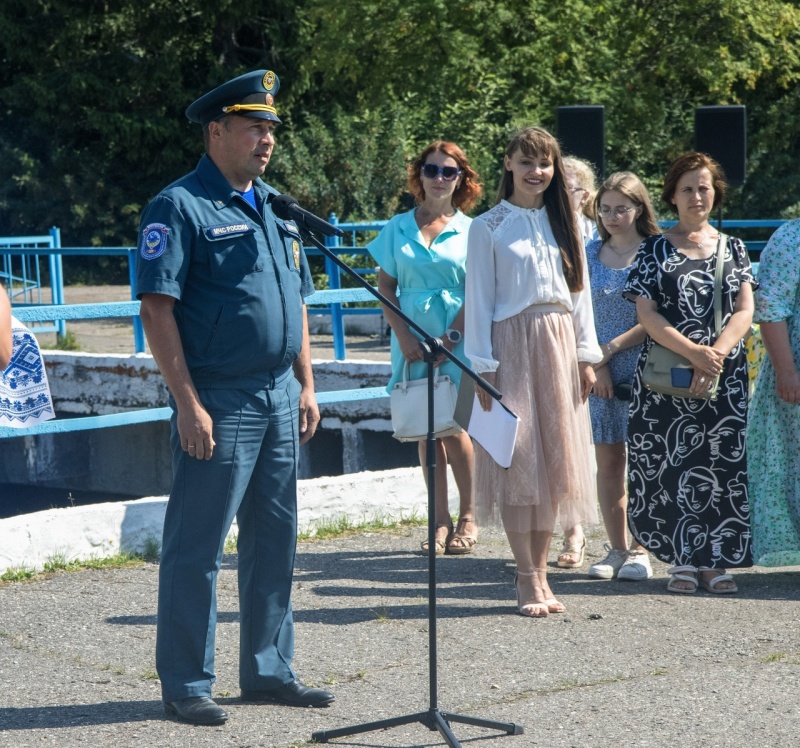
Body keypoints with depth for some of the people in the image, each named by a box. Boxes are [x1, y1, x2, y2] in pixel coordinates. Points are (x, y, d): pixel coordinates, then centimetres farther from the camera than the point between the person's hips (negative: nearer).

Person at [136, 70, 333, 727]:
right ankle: (186, 685, 4)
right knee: (197, 546, -2)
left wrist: (306, 386, 14)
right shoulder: (180, 207, -8)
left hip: (280, 400, 8)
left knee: (274, 539, 12)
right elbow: (157, 308, -14)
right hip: (219, 401, -8)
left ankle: (269, 671, 21)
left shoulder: (274, 208, 16)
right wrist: (187, 402, -18)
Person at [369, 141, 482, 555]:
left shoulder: (470, 230, 3)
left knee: (453, 427, -7)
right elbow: (385, 286, 7)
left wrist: (451, 338, -11)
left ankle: (467, 517, 6)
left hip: (457, 339, -2)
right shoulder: (398, 228, 8)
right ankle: (440, 521, 7)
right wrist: (403, 335, -5)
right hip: (412, 338, 2)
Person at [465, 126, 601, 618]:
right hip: (512, 344, -4)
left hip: (559, 345, 4)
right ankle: (528, 578, -1)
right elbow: (479, 299, -3)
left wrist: (586, 355, 6)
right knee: (518, 462, -5)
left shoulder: (564, 223, 11)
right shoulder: (489, 227, -1)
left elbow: (579, 290, 12)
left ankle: (539, 571, 10)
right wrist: (482, 366, -8)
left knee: (555, 461, 3)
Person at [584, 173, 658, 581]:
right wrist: (596, 365, -5)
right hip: (602, 372, 3)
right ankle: (616, 550, 10)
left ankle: (640, 551, 4)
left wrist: (612, 347, -12)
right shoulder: (592, 253, 9)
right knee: (608, 463, 4)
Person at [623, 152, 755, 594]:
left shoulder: (733, 249, 12)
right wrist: (693, 352, -16)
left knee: (722, 466, -2)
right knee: (674, 464, -4)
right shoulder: (654, 251, 6)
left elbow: (745, 310, 3)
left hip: (725, 376, 2)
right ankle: (683, 559, 3)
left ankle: (716, 559, 4)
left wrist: (716, 353, -14)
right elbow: (647, 315, -4)